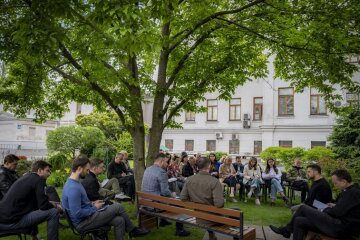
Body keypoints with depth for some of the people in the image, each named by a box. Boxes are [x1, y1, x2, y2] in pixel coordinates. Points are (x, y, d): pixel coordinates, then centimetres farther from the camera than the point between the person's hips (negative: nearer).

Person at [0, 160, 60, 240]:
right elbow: (44, 206, -14)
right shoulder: (39, 180, -9)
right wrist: (55, 206, 5)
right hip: (12, 221, -10)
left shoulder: (26, 177, 17)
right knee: (53, 212, -11)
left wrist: (51, 204, 24)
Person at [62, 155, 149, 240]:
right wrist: (94, 208, -14)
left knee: (119, 221, -3)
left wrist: (92, 204, 6)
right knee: (117, 207, -10)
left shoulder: (74, 182, 8)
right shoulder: (73, 188, -25)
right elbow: (77, 214, -28)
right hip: (83, 223, -10)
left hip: (88, 215, 10)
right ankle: (132, 230, 10)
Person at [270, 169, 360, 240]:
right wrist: (335, 205, 7)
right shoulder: (351, 190, 13)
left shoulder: (353, 192, -17)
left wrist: (323, 210, -1)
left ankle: (287, 230, 10)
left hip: (342, 228, -10)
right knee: (299, 221, 1)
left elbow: (338, 212, -19)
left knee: (303, 208, -8)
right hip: (339, 223, 10)